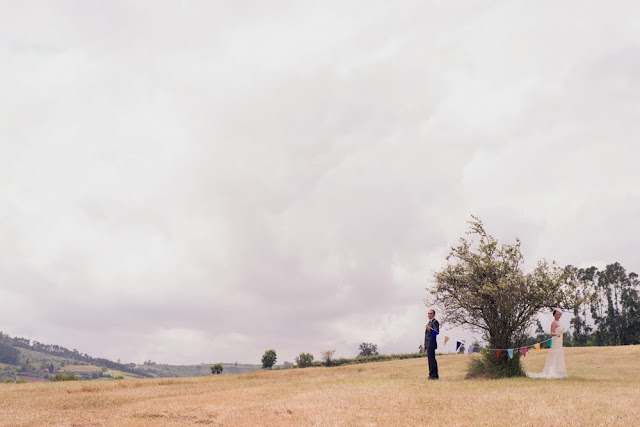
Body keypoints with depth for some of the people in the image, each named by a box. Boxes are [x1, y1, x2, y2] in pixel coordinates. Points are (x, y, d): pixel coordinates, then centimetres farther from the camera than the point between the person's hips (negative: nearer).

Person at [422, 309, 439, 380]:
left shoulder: (435, 322, -7)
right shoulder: (429, 323, 23)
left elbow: (437, 332, -22)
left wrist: (430, 329, -38)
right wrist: (425, 346, 24)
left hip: (431, 344, -10)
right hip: (428, 344, 10)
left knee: (431, 359, -12)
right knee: (432, 360, 10)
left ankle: (432, 375, -11)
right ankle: (435, 375, 14)